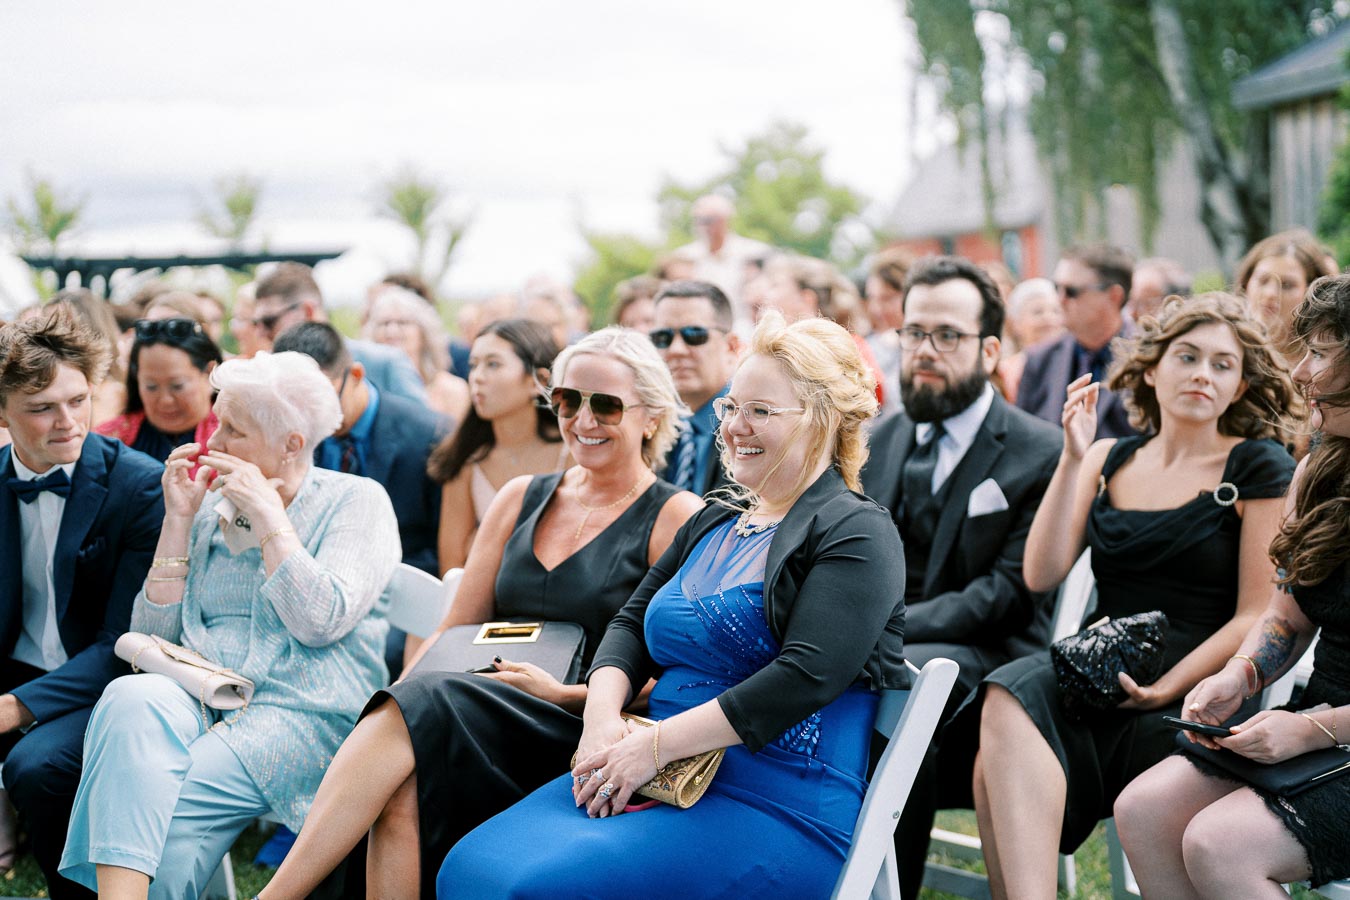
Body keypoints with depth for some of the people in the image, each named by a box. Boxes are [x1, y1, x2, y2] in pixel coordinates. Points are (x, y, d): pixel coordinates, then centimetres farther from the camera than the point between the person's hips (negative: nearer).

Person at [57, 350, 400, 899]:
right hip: (199, 699, 4)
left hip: (302, 715, -4)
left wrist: (268, 516, -7)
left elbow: (321, 621, -11)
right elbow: (153, 636, 12)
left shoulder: (355, 501, 5)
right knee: (131, 699, -34)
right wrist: (178, 520, 4)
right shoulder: (211, 507, 19)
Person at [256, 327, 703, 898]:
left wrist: (565, 694, -15)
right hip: (488, 714, 5)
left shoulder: (677, 519, 2)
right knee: (402, 790, -31)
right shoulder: (520, 499, 19)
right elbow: (455, 631, 17)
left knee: (419, 712, -30)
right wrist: (394, 699, -2)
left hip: (584, 738, -4)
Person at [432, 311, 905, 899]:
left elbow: (805, 677, -18)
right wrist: (602, 717, -6)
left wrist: (654, 745, -20)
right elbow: (631, 623, 17)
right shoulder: (712, 524, 20)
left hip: (778, 807, -7)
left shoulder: (858, 535, -5)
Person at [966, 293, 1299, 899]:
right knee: (1011, 698, -32)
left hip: (1192, 697, -4)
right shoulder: (1110, 460, 16)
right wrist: (1073, 459, 0)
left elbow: (1257, 615, -1)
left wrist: (1165, 687, -14)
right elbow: (1041, 575, 7)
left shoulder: (1261, 470, 4)